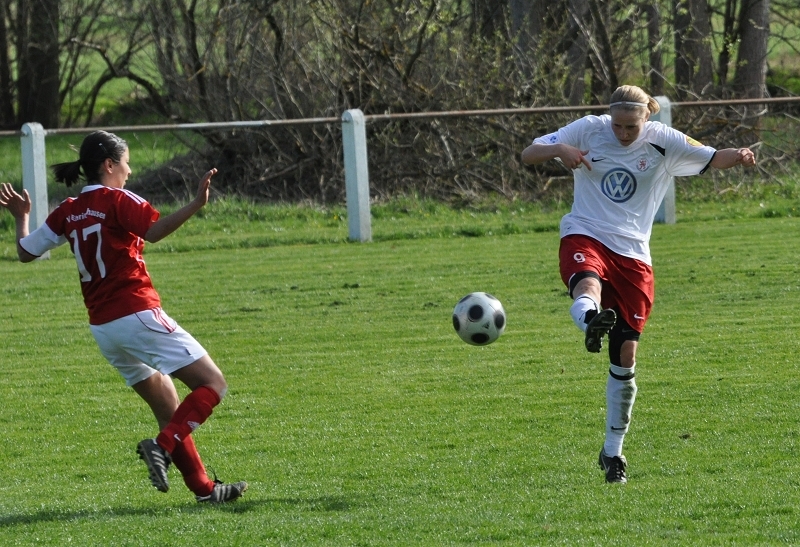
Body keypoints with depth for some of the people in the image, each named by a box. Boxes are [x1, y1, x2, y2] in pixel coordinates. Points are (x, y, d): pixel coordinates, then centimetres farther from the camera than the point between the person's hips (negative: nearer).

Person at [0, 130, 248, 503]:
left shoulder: (68, 212, 12)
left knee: (171, 411, 15)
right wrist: (195, 205, -35)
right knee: (212, 384, -7)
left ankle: (203, 487, 12)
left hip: (102, 328, 8)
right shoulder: (117, 200, -7)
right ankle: (163, 446, -23)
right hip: (138, 315, -8)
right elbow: (154, 231, -27)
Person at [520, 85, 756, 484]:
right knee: (588, 286, -40)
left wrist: (737, 157, -25)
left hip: (633, 253, 2)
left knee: (625, 357, 1)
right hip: (585, 237, -1)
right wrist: (559, 149, -23)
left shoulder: (663, 142, 1)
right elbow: (529, 155, -2)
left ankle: (613, 450, 12)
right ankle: (591, 324, -76)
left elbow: (711, 159, -2)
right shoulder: (588, 130, -1)